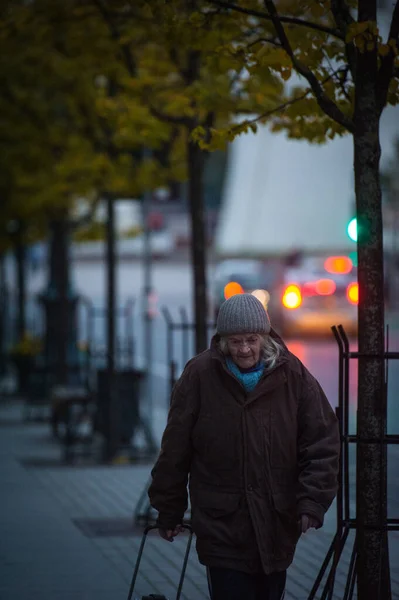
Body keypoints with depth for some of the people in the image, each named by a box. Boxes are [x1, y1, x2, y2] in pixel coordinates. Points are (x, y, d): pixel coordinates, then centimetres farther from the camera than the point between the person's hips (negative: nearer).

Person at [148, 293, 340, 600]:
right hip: (222, 526, -2)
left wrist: (312, 502, -12)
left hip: (278, 526, 2)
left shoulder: (293, 375, -3)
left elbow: (323, 444, -2)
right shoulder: (200, 375, -7)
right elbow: (175, 449, -1)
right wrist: (169, 513, 3)